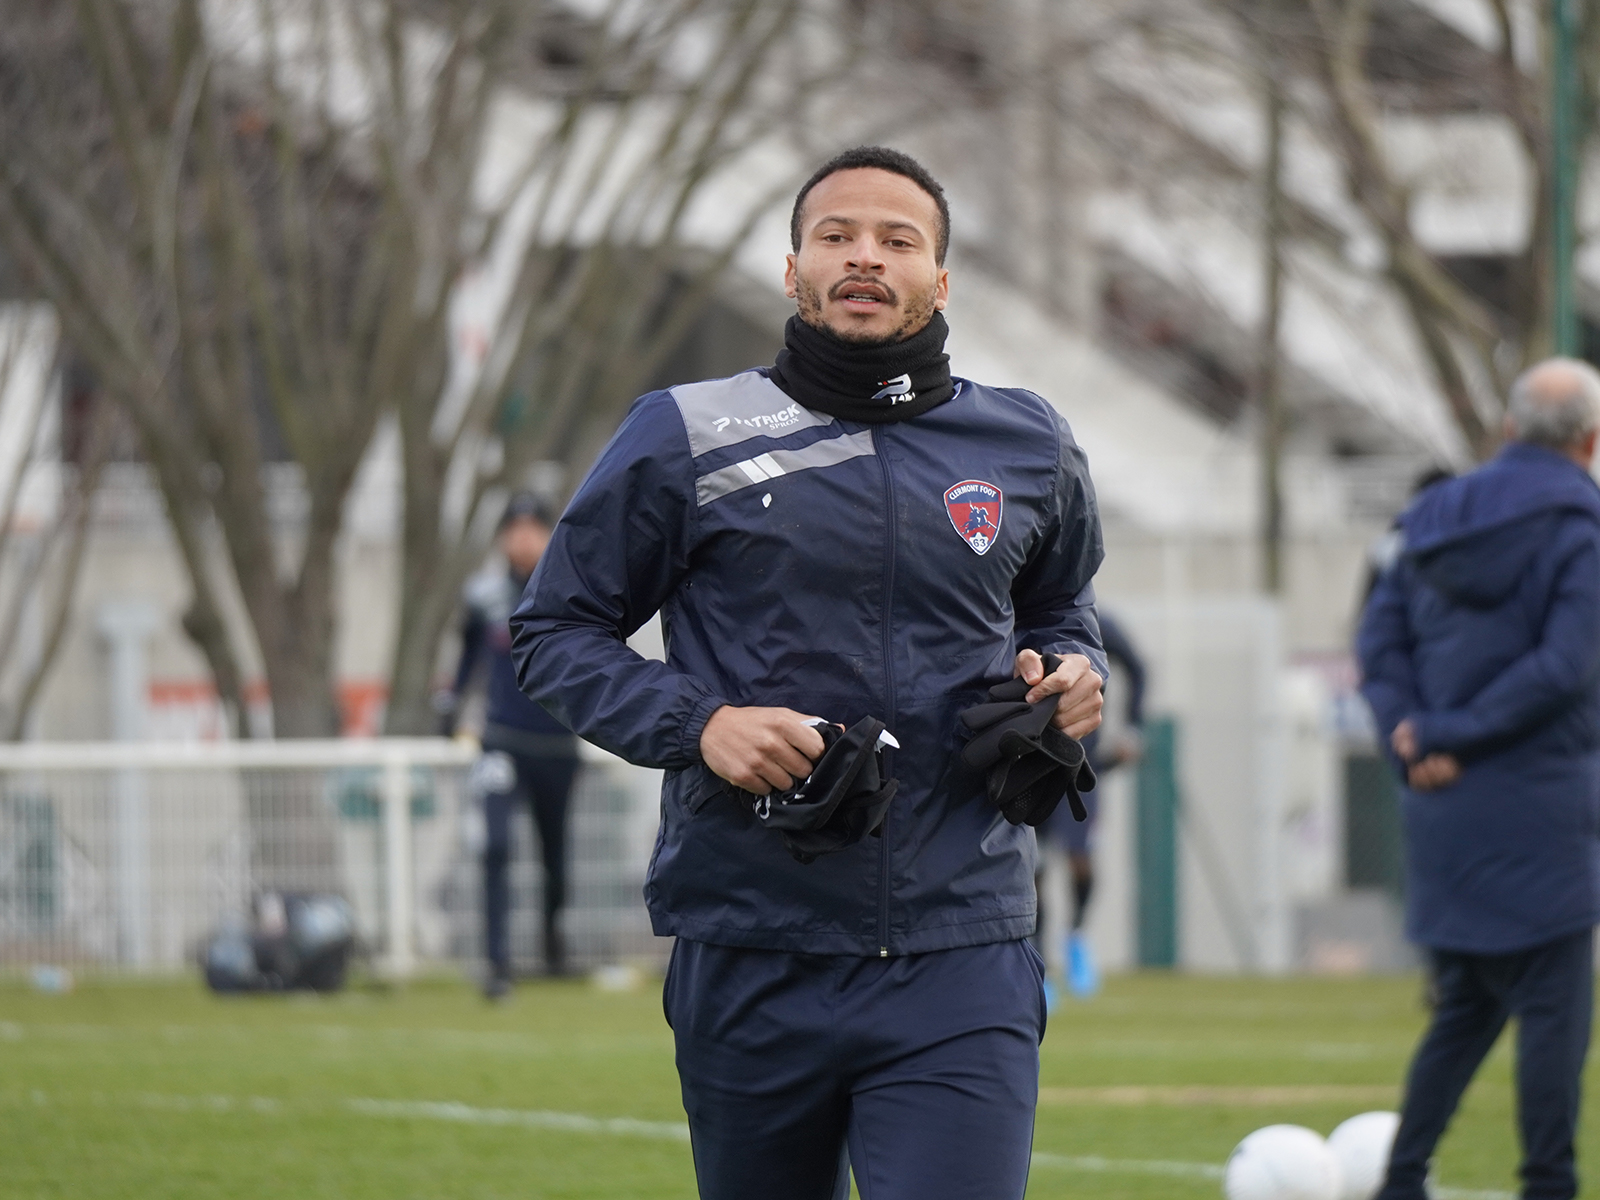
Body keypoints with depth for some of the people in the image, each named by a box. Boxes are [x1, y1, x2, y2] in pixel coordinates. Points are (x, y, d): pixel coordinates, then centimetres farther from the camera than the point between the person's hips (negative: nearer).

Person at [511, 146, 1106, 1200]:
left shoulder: (1030, 451, 10)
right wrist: (696, 724, -10)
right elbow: (556, 628, 6)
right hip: (751, 968, 0)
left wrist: (1072, 676, 4)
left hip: (962, 965, 1)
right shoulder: (685, 441, 1)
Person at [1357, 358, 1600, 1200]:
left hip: (1441, 809, 7)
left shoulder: (1438, 519, 12)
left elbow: (1379, 639, 7)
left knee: (1466, 1009, 15)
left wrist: (1415, 737, -4)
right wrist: (1450, 736, -12)